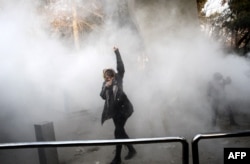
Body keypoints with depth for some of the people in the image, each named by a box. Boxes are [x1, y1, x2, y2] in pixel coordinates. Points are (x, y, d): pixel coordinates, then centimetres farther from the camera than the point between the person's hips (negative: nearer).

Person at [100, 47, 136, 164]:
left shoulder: (118, 78, -7)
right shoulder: (105, 83, 6)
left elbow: (120, 67, -20)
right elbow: (103, 96, -3)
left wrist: (117, 53, -21)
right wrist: (106, 87, -19)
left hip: (123, 108, -6)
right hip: (114, 110, 7)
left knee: (118, 132, -6)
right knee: (120, 131, 14)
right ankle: (131, 150, 34)